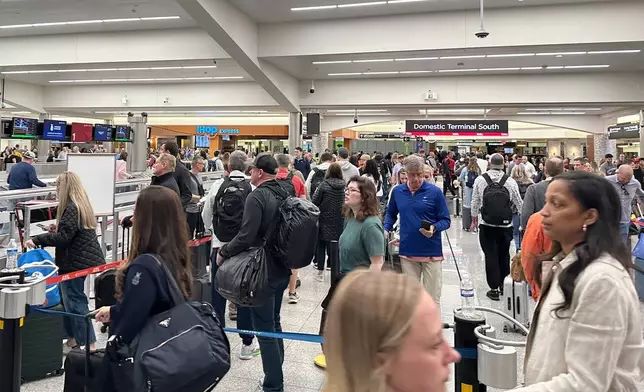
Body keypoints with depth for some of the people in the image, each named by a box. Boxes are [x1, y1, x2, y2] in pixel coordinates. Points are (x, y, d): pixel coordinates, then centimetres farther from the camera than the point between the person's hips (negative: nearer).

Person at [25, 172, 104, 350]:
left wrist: (37, 240, -16)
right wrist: (58, 228, 14)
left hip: (75, 261, -10)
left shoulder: (71, 208, -17)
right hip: (82, 257, 10)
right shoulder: (81, 204, 13)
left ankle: (88, 343, 1)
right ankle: (74, 337, 26)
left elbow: (63, 237, -21)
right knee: (68, 298, 17)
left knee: (75, 301, -3)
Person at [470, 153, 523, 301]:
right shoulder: (510, 181, -4)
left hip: (486, 225, -1)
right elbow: (519, 204, 4)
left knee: (490, 255, 5)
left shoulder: (480, 180, -5)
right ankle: (503, 285, 30)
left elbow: (475, 202, 2)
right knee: (504, 255, 17)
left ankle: (494, 289, 7)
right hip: (505, 225, 1)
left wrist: (474, 220, 16)